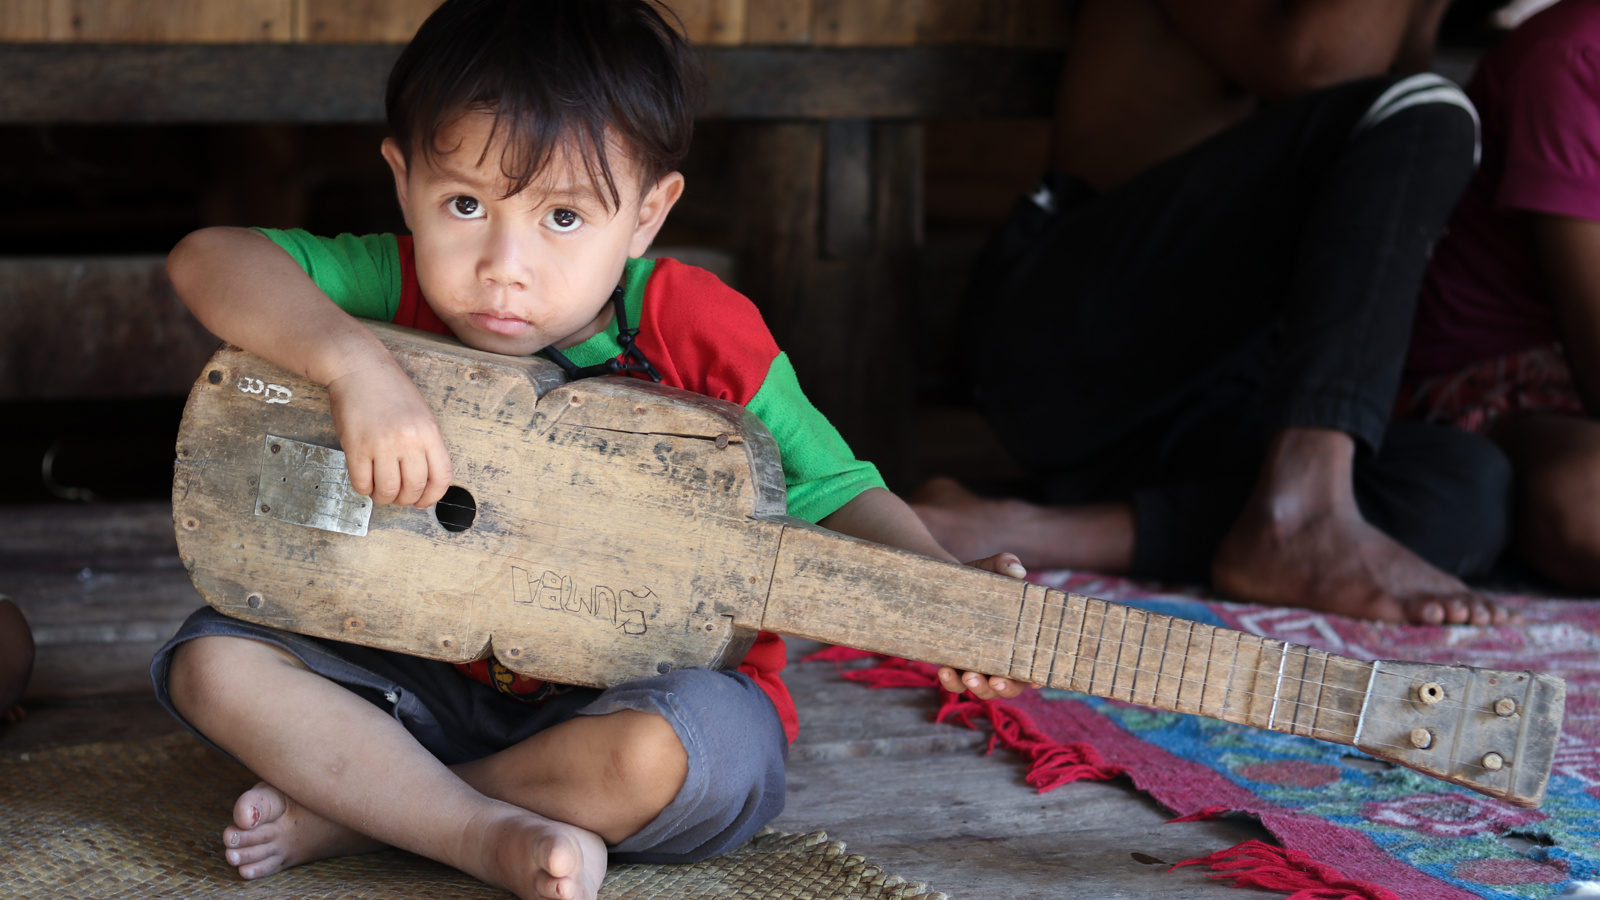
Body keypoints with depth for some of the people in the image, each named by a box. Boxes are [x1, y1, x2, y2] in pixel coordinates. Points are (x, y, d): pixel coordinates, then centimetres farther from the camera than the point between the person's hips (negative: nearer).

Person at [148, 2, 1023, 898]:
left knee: (653, 755, -38)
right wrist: (355, 362, -38)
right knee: (215, 659, -13)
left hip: (657, 686, -3)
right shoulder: (408, 290, -11)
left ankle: (354, 807, -14)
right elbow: (210, 259, -21)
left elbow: (834, 495, -9)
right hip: (440, 679, 3)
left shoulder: (705, 337, -16)